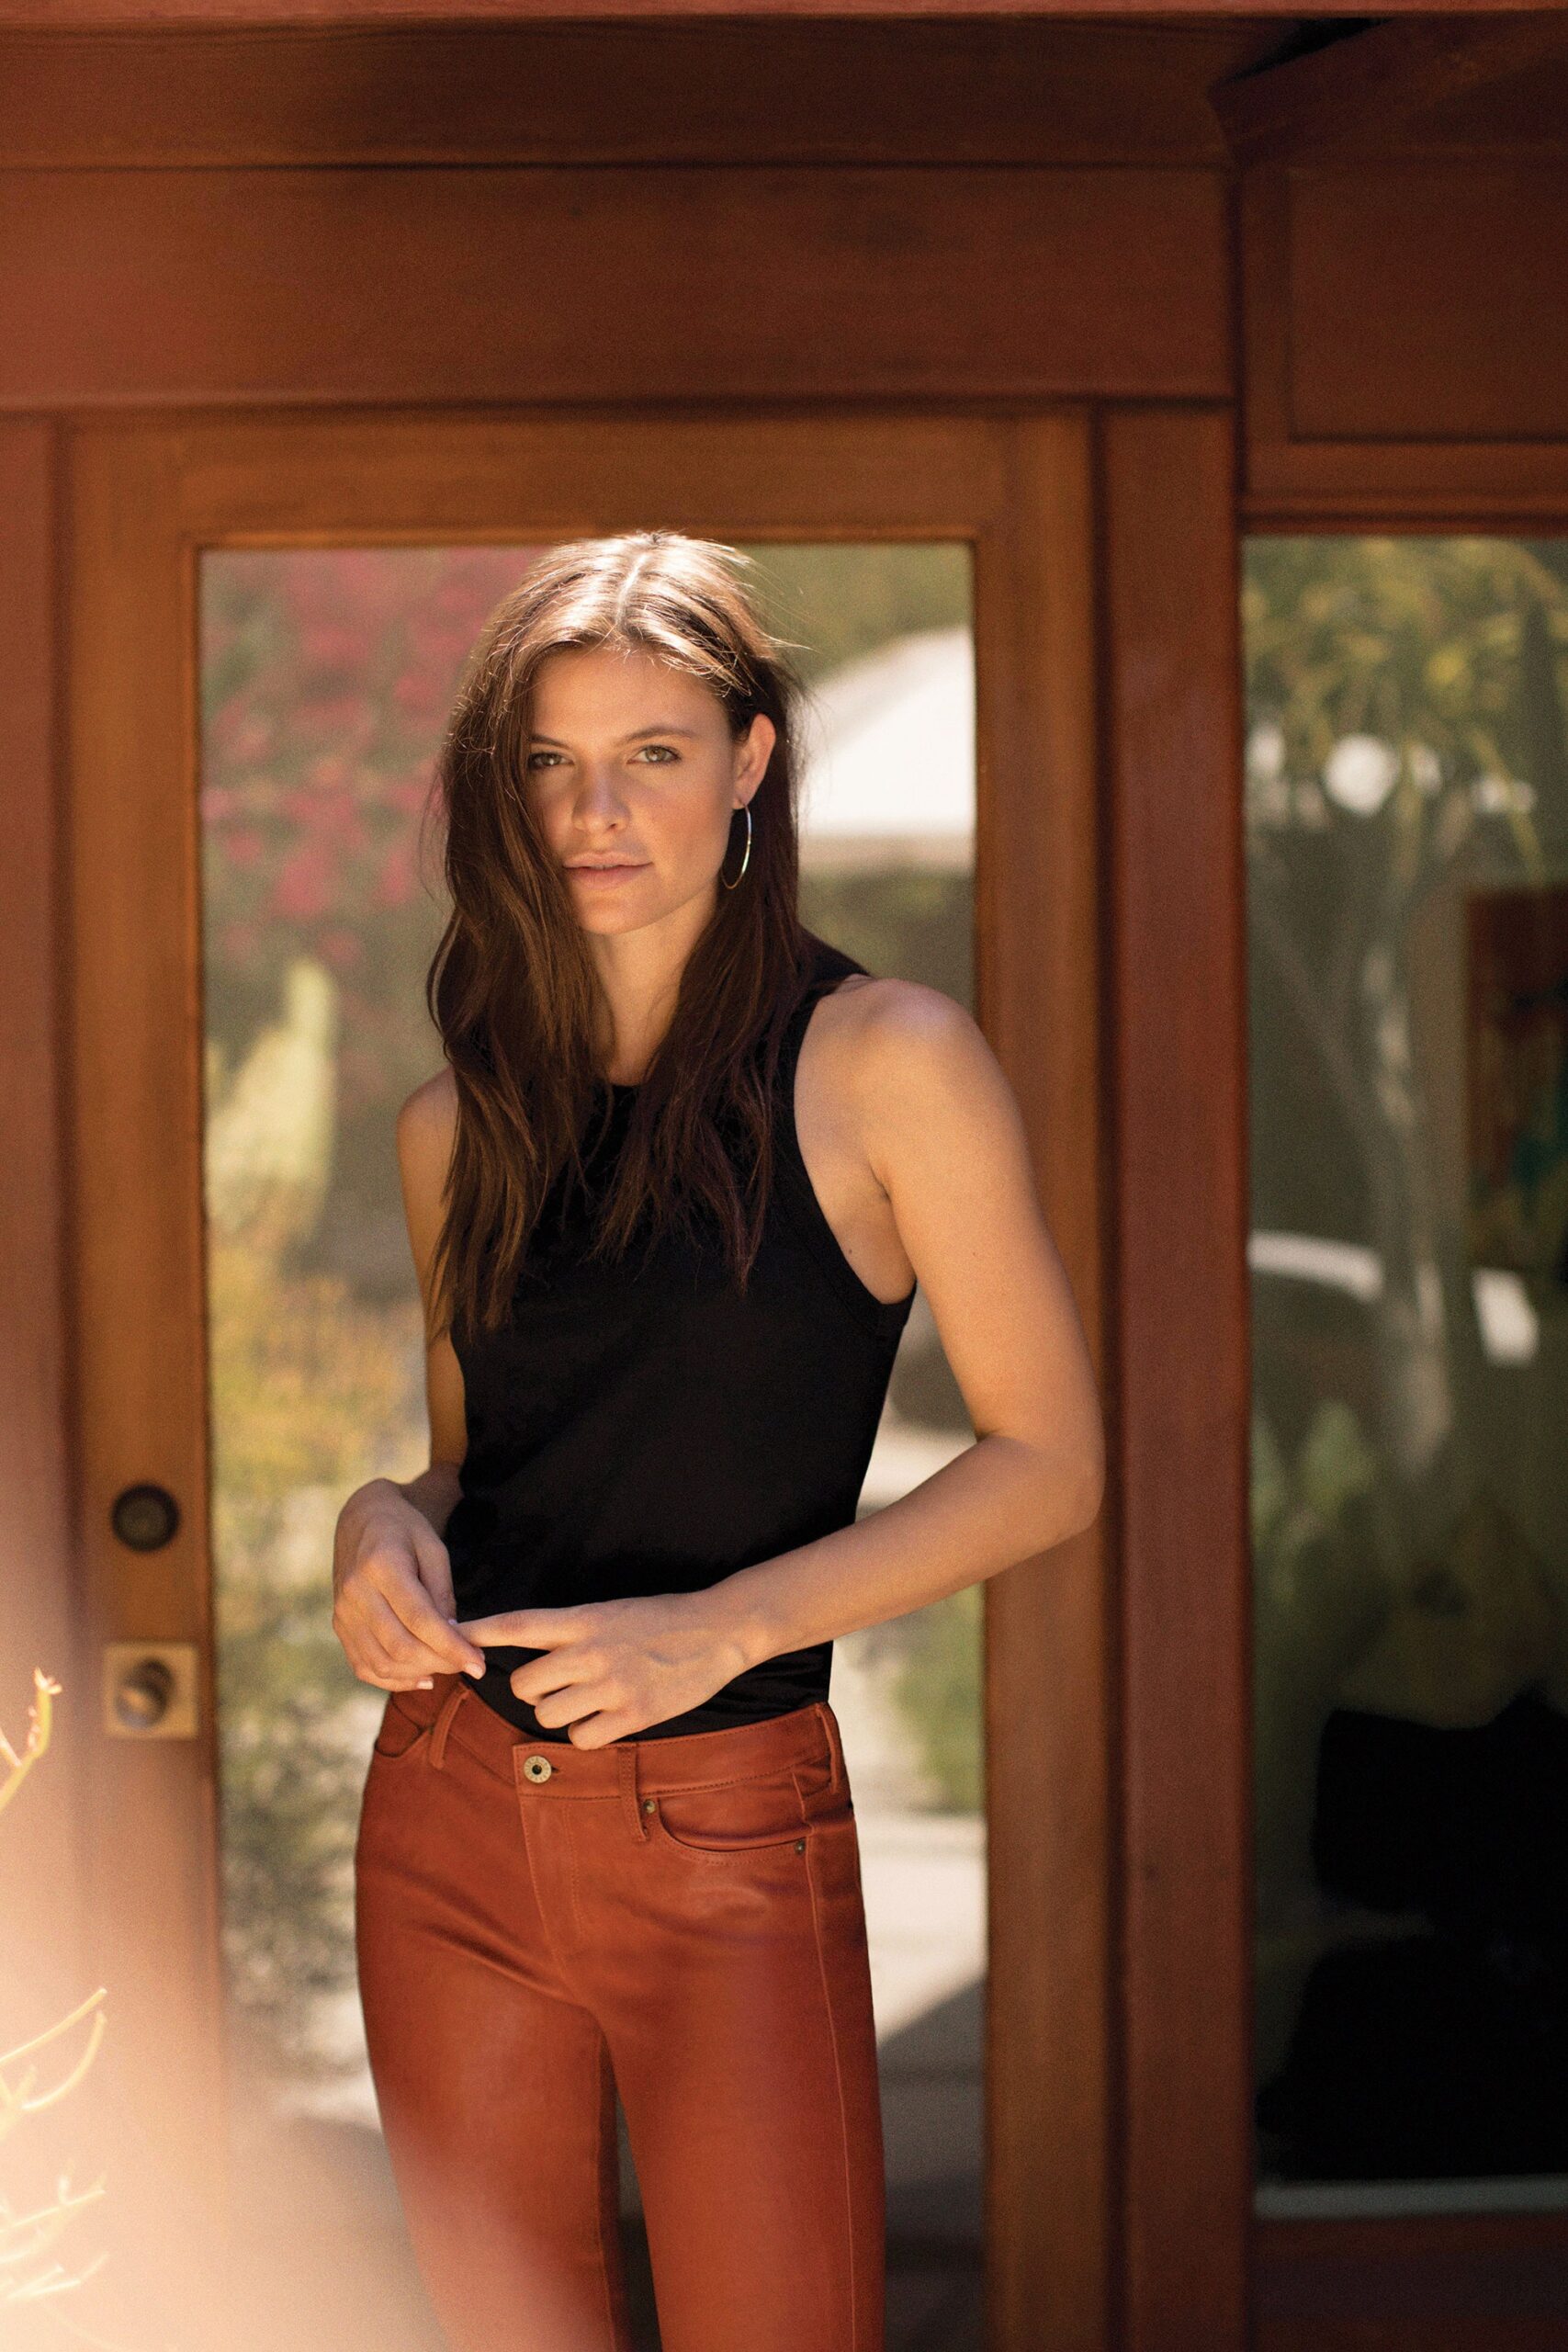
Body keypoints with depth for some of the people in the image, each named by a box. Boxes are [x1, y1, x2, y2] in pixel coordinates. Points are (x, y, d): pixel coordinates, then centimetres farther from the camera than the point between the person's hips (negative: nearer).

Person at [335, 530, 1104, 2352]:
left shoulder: (881, 1062, -5)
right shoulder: (456, 1126, 8)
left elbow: (1050, 1463, -6)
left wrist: (725, 1622, -16)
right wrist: (385, 1522, -3)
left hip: (729, 1837, -4)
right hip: (453, 1813, 4)